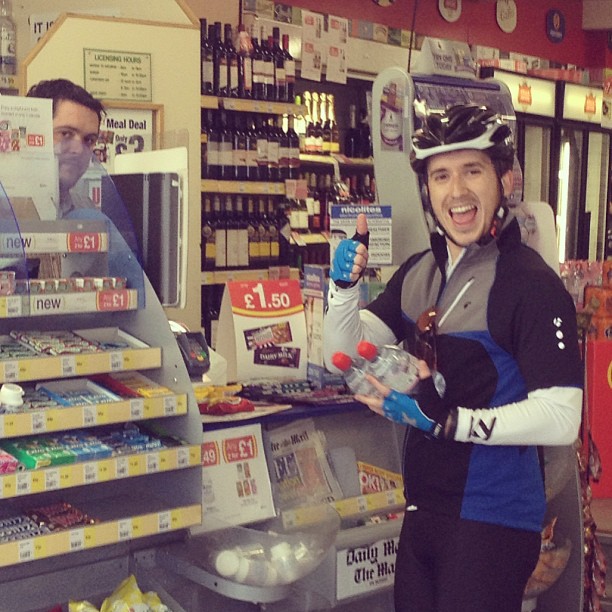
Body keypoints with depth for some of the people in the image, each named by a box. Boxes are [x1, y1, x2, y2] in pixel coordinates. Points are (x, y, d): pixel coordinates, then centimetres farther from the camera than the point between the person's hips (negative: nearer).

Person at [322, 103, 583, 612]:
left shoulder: (531, 284, -18)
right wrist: (344, 286, -12)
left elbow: (561, 418, -22)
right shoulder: (418, 271, 5)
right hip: (425, 508, 7)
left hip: (492, 518, -7)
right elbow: (345, 356, 5)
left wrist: (448, 421, -27)